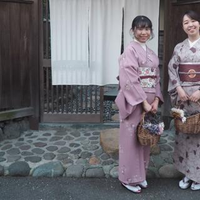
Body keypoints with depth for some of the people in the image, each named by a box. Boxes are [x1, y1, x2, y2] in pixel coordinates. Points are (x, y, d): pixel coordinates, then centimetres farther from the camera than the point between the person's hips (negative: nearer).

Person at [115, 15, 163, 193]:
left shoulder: (151, 53, 14)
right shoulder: (130, 50, -10)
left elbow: (156, 79, 13)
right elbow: (130, 80, -18)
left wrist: (156, 99, -2)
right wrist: (144, 102, -19)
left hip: (150, 101, 7)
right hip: (134, 102, -7)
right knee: (132, 139, 1)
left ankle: (141, 175, 28)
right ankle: (129, 178, 15)